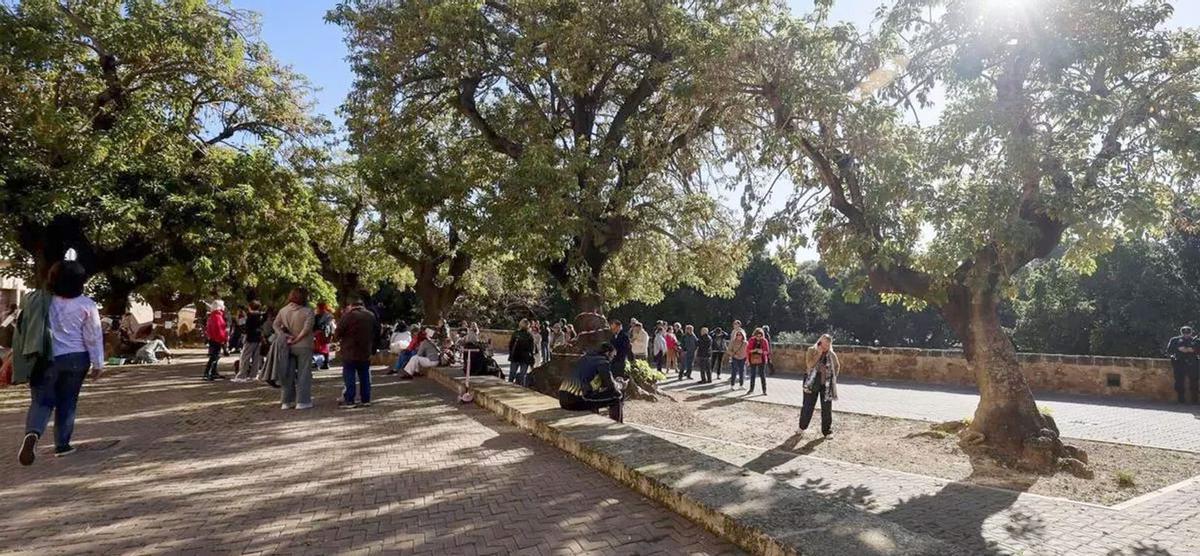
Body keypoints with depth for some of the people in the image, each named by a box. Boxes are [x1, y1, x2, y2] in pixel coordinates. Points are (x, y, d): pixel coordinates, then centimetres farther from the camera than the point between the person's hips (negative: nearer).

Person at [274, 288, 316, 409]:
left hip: (288, 346, 5)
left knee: (289, 373, 13)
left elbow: (275, 325, 2)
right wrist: (297, 339, -14)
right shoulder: (308, 311, -13)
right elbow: (307, 328, -22)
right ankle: (302, 401, 3)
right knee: (304, 373, 3)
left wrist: (284, 335, -7)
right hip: (304, 346, -5)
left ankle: (287, 401, 20)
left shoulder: (283, 310, 5)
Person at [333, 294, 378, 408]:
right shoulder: (371, 315, 6)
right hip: (366, 353, 6)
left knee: (349, 378, 2)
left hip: (350, 353, -6)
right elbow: (374, 334, 14)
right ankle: (365, 400, 13)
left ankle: (349, 401, 4)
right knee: (365, 377, 11)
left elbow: (337, 334, -10)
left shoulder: (348, 316, -15)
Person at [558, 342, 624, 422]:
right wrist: (619, 385, 18)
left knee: (593, 395, 38)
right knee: (616, 396, 3)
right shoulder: (603, 361, -2)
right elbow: (611, 386, -6)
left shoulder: (586, 357, 21)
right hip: (577, 401, -9)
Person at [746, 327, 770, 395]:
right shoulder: (751, 340, -3)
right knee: (752, 375, 10)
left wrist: (762, 351, -21)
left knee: (762, 375, -2)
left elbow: (767, 351, -1)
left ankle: (764, 390, 5)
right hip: (753, 360, 1)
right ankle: (751, 389, 21)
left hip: (761, 360, -1)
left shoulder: (764, 341, -4)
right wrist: (753, 350, -17)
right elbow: (748, 350, 0)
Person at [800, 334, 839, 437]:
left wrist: (834, 377, 9)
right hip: (812, 383, -2)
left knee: (827, 408, 3)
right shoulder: (811, 351, -6)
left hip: (826, 385, 2)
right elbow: (809, 365, -19)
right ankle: (802, 427, 24)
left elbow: (837, 366, 18)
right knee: (808, 406, 6)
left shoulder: (831, 355, 1)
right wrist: (819, 353, -21)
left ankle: (827, 431, 15)